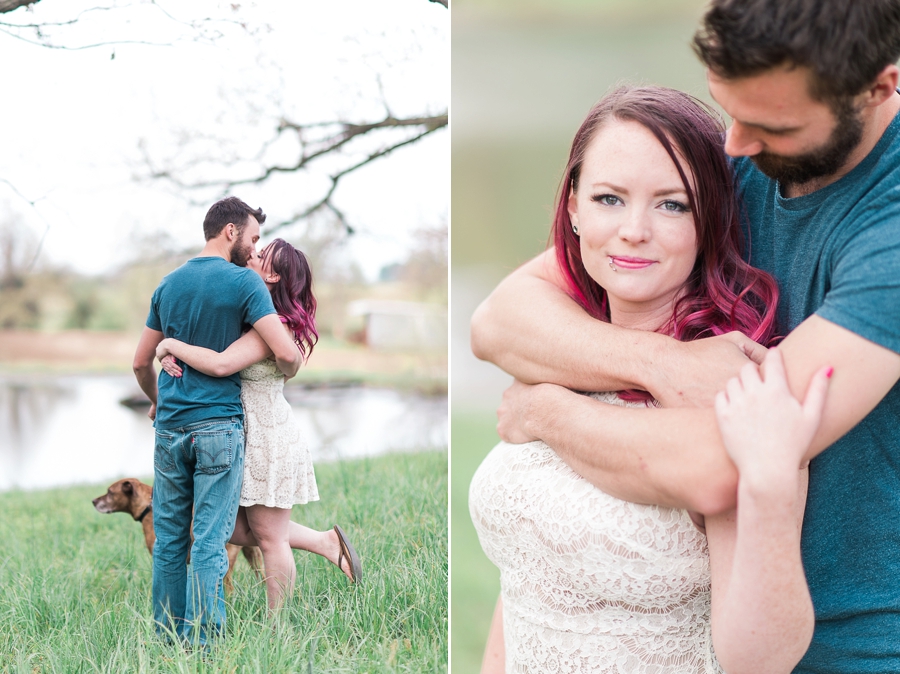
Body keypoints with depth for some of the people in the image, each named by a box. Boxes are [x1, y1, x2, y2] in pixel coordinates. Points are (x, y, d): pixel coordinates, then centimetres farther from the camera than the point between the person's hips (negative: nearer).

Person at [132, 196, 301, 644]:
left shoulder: (169, 283, 11)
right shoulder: (244, 282, -7)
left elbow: (141, 362, 17)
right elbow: (286, 353, -16)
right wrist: (287, 373, 6)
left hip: (169, 427, 5)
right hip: (218, 427, -5)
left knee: (169, 538, 11)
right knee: (210, 542, -2)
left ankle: (167, 636, 18)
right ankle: (201, 640, 0)